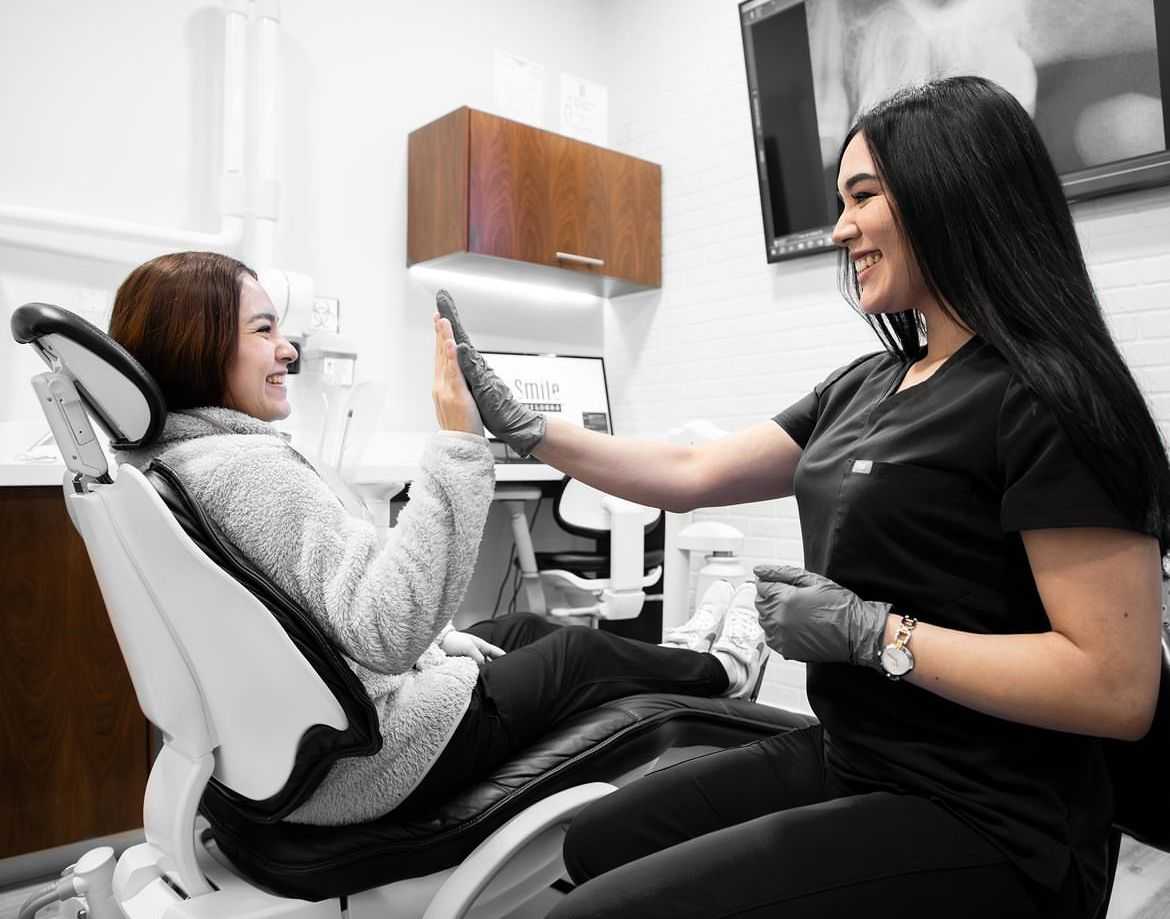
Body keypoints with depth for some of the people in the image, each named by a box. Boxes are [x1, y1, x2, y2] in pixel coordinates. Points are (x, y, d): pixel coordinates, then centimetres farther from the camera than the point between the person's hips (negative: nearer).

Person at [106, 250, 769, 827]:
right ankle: (720, 671, 43)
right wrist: (457, 444, -35)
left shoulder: (156, 461, 4)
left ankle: (675, 666, 50)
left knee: (522, 630, 25)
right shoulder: (250, 466, -29)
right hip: (360, 768, -9)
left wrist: (435, 639, 13)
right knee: (577, 654, 13)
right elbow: (387, 628, -35)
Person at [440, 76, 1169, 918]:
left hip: (976, 825, -8)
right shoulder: (868, 384, 8)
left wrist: (868, 631, -20)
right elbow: (689, 476, 6)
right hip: (845, 757, 8)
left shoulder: (1045, 398, -17)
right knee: (598, 843, 16)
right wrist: (519, 425, 3)